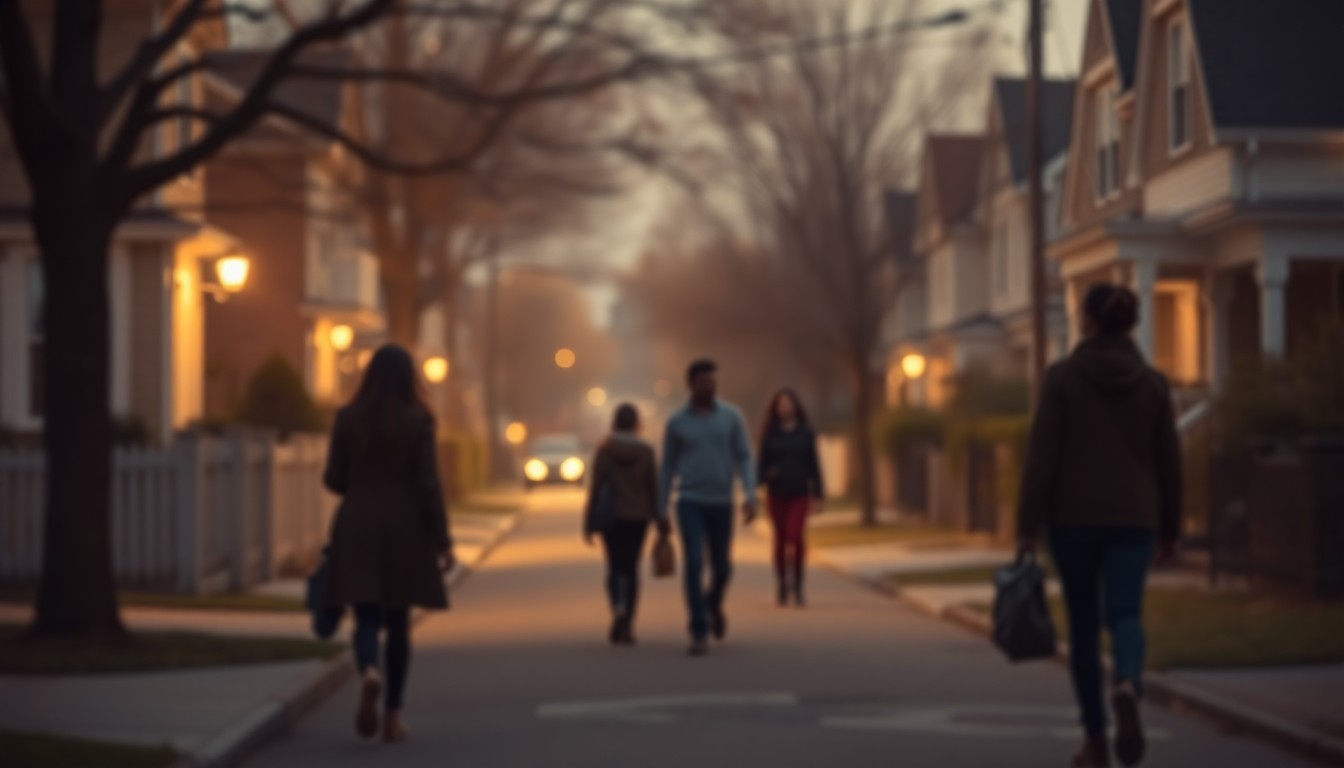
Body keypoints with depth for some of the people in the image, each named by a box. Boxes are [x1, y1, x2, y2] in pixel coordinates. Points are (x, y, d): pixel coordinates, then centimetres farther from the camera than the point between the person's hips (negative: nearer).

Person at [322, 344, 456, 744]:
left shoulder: (348, 418, -1)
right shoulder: (418, 420, -6)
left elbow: (334, 479, 2)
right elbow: (428, 484, -9)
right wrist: (443, 540, -4)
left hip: (358, 530, 0)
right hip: (405, 531, 0)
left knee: (366, 617, 2)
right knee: (398, 621, 11)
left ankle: (368, 673, -31)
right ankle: (392, 715, 12)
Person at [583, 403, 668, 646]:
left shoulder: (604, 450, -7)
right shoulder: (646, 451, -4)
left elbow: (596, 488, -9)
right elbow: (653, 488, -3)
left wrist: (589, 523, -3)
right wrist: (659, 521, 6)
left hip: (611, 517, -1)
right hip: (637, 516, 1)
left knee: (615, 568, 11)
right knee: (631, 569, 8)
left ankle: (618, 608, -16)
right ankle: (627, 626, 3)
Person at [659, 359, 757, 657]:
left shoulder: (732, 416, 0)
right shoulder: (676, 422, 0)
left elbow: (743, 459, -2)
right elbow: (668, 467, 6)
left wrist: (751, 496, -16)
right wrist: (661, 510, 6)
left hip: (721, 503, 2)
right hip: (689, 502, -2)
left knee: (721, 568, 11)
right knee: (694, 565, -15)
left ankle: (714, 604, 45)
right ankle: (700, 633, -13)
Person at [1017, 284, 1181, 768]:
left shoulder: (1062, 377, -6)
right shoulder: (1153, 382, 2)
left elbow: (1042, 456, -9)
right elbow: (1169, 463, 5)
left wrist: (1027, 528, -7)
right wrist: (1170, 529, 16)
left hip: (1073, 517, -1)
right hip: (1133, 519, 1)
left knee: (1083, 624, 12)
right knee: (1124, 617, -4)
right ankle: (1127, 687, -38)